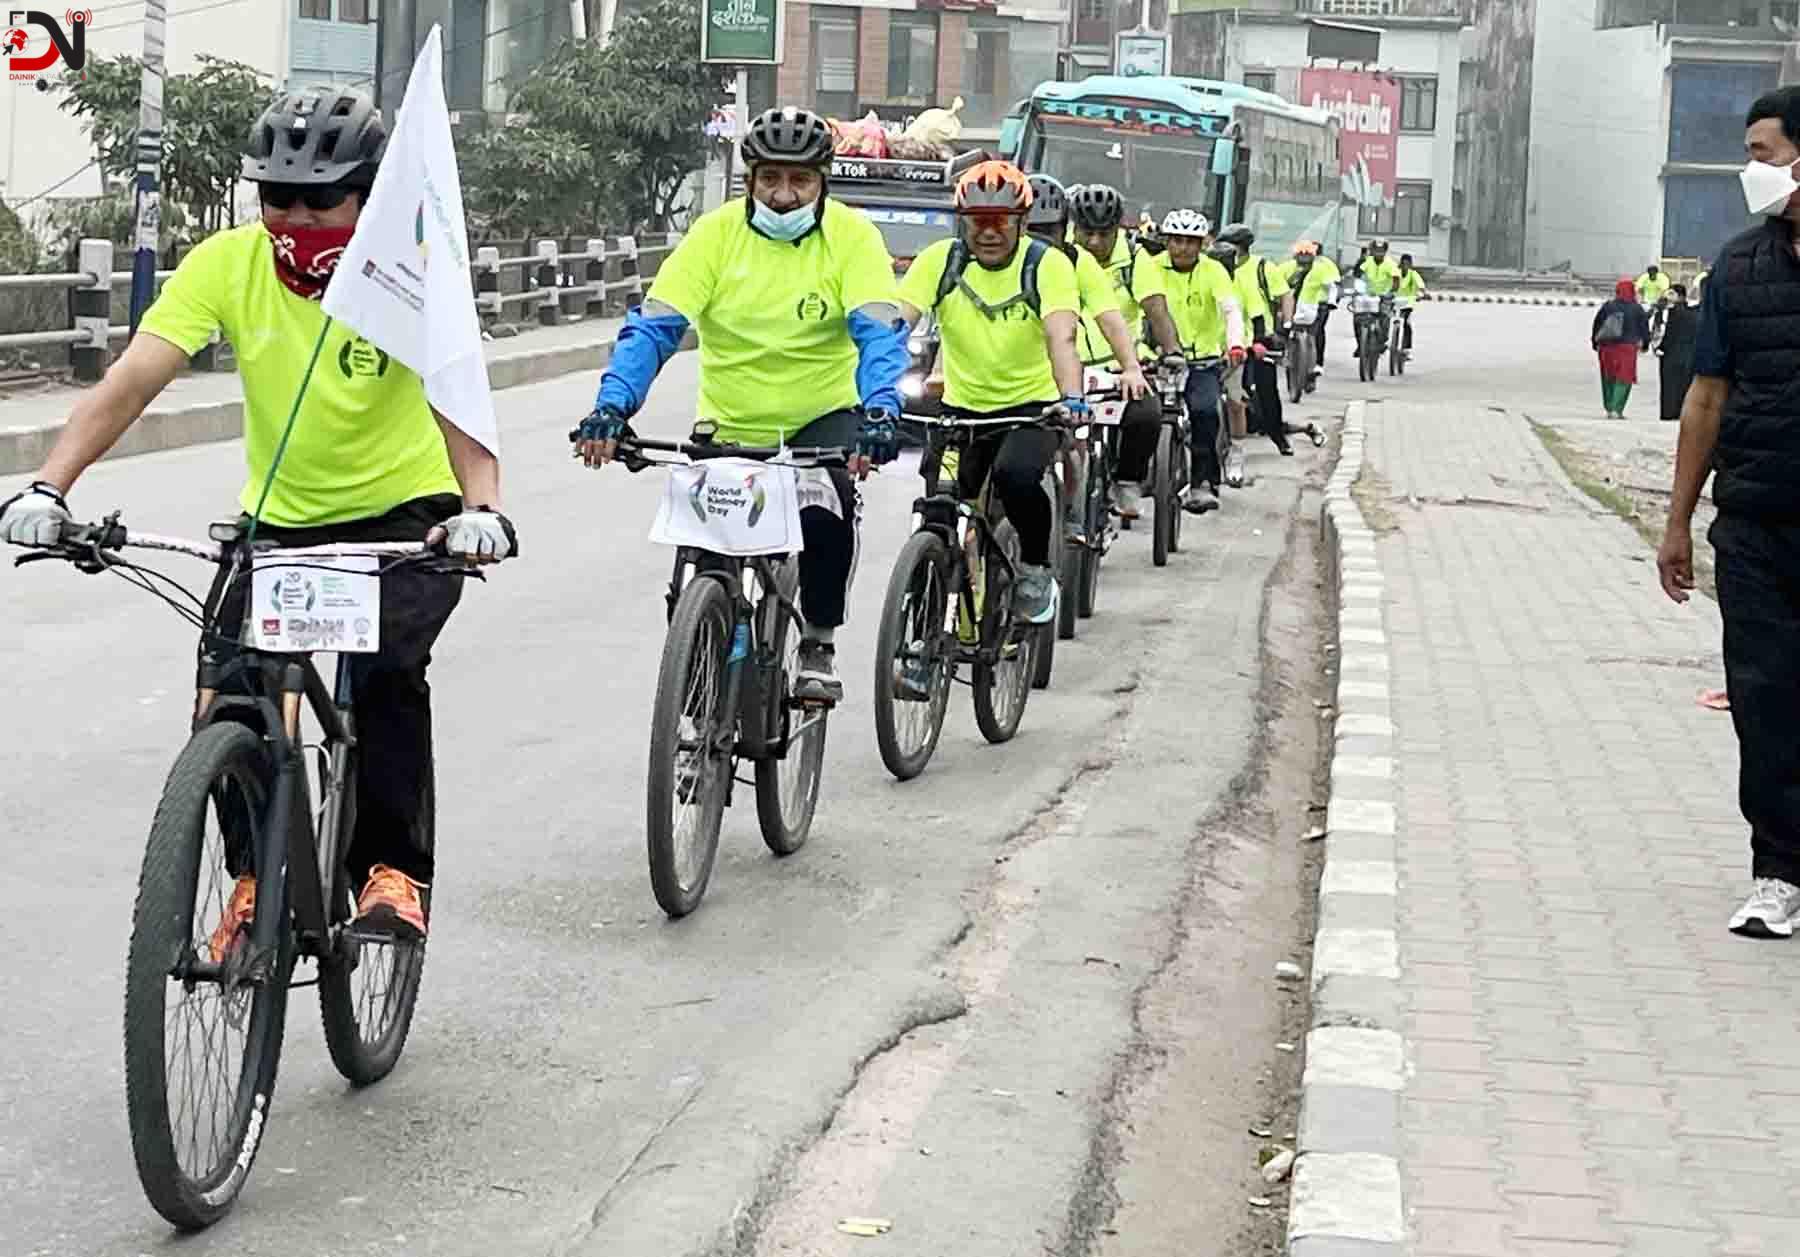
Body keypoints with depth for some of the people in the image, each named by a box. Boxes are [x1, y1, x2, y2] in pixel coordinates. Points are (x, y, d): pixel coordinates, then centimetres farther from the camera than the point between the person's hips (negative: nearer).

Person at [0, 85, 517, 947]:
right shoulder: (227, 263, -14)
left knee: (382, 668, -27)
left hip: (407, 516, -3)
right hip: (279, 520, 3)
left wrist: (482, 507, -51)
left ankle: (395, 870, -8)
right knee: (229, 691, -14)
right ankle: (259, 874, 10)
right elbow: (132, 379, -23)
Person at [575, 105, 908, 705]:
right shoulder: (717, 232, -8)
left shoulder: (851, 235, -9)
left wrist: (880, 411, -39)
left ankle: (818, 643, -9)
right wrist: (611, 407, -29)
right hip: (729, 428, 2)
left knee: (828, 507, -31)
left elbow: (878, 333, -19)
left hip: (822, 419, -2)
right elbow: (653, 326, -13)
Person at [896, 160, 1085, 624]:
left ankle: (1036, 569, -6)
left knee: (1015, 475, -32)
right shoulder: (941, 260, -7)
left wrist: (1071, 399, -46)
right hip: (962, 407, 3)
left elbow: (1061, 336, -28)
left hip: (1032, 406, -3)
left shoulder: (1047, 264, -13)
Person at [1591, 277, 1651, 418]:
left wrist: (1595, 343, 18)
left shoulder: (1607, 307, 2)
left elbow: (1597, 325, 6)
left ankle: (1609, 409, 18)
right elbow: (1644, 327, 5)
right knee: (1623, 380, 0)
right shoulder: (1637, 309, -2)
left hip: (1607, 346, 2)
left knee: (1608, 379, 14)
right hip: (1627, 347, -2)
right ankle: (1617, 409, -11)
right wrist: (1645, 343, 20)